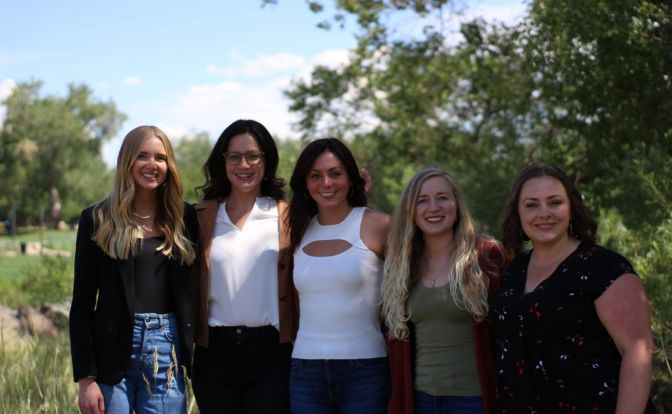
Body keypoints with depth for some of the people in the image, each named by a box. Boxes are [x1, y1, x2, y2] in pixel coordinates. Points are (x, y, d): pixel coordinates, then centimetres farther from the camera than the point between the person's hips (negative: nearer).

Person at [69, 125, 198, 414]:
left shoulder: (184, 219, 7)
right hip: (113, 353, -2)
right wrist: (85, 377, -6)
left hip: (168, 352, 2)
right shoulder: (98, 220, 1)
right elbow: (82, 302, 0)